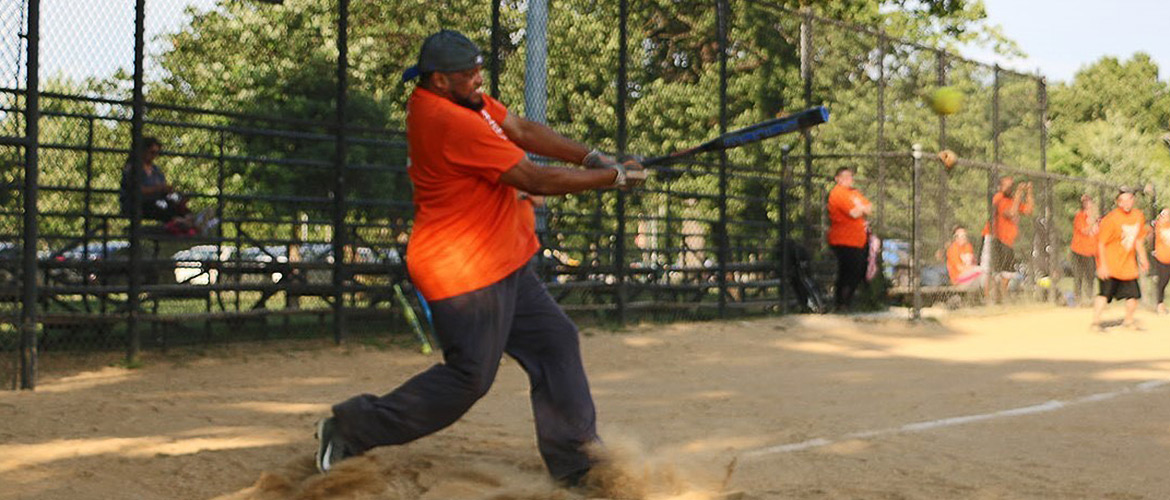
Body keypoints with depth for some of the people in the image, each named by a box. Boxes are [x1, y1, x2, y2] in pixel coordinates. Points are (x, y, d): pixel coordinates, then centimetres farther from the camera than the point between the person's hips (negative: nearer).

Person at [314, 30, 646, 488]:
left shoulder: (460, 100, 5)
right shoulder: (449, 121, -25)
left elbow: (523, 132, 9)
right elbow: (534, 180, -22)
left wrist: (592, 157, -4)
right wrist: (613, 177, -13)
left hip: (503, 264, 11)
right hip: (465, 273, -11)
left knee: (555, 344, 10)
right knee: (469, 376, -5)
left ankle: (575, 464, 15)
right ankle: (351, 429, 7)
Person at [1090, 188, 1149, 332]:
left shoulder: (1138, 216, 4)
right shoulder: (1111, 219, -16)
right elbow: (1101, 243, -16)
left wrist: (1143, 258, 17)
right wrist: (1102, 265, -21)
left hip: (1128, 263, 6)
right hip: (1110, 263, -6)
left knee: (1133, 294, 9)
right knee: (1106, 292, -14)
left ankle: (1128, 321, 28)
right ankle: (1095, 322, -5)